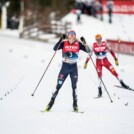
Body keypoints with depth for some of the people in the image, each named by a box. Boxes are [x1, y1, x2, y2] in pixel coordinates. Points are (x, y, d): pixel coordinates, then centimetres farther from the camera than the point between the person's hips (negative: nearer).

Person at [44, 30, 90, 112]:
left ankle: (75, 104, 5)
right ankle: (52, 101, 6)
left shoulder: (78, 44, -1)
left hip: (74, 67, 1)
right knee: (58, 86, -2)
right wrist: (61, 39, -26)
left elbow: (88, 50, -7)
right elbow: (55, 49, -17)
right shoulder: (64, 43, -4)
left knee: (74, 86, 0)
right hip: (65, 66, -1)